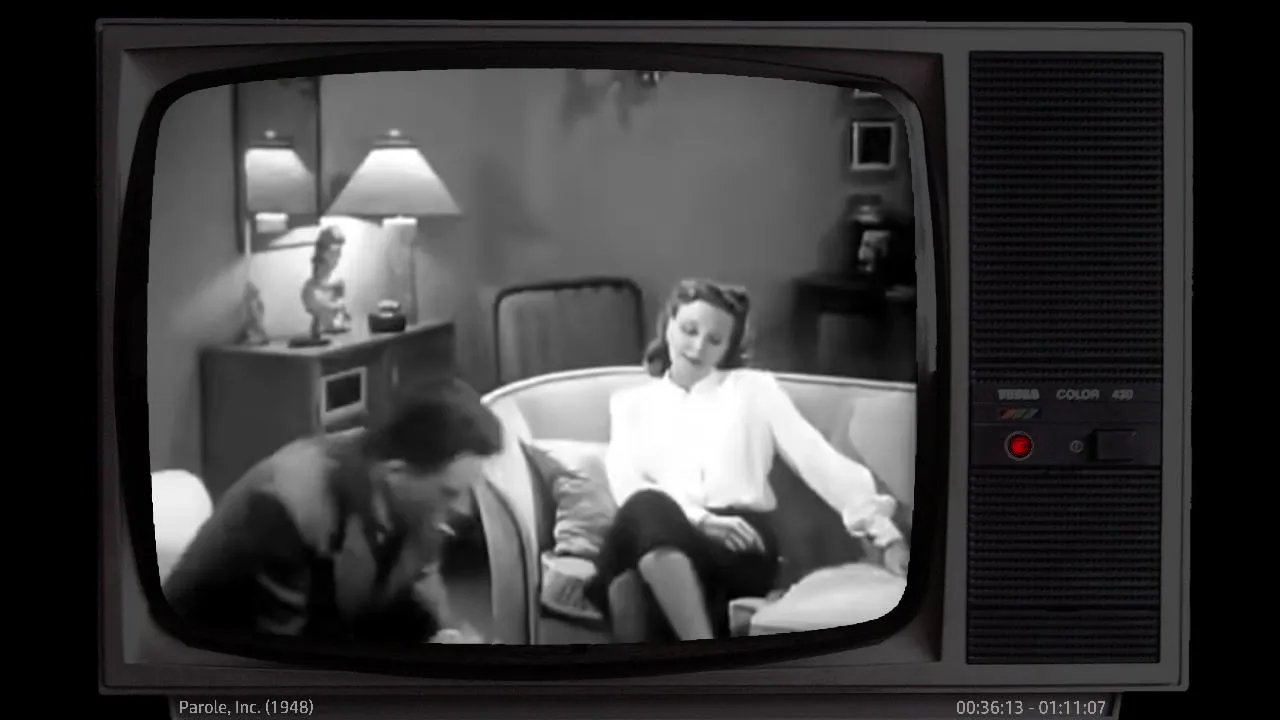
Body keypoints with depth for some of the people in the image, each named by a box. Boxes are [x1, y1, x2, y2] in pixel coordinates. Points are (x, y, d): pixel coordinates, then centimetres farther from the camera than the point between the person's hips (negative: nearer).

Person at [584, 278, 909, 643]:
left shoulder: (754, 388, 19)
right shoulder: (630, 402, 22)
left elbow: (819, 460, 8)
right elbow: (626, 482, 5)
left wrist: (887, 535, -4)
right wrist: (699, 519, -14)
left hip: (739, 545, -1)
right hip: (656, 536, 1)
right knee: (645, 507, -38)